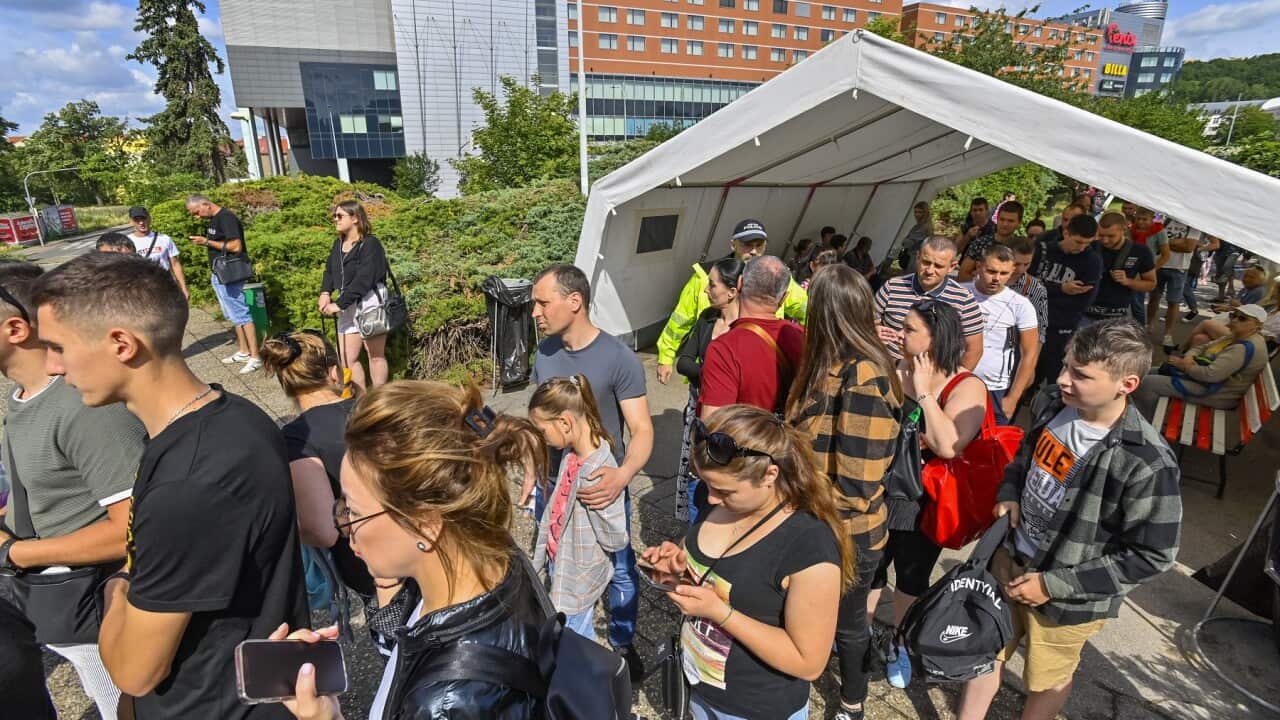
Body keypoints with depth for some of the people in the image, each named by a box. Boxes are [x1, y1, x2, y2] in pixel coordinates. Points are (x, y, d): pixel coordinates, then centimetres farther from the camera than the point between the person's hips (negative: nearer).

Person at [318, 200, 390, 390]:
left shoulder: (370, 244, -14)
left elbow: (363, 280, -22)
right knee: (348, 358, 8)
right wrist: (325, 293, -9)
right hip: (348, 306, 8)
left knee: (375, 355, 3)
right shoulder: (338, 244, 11)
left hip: (370, 303, -8)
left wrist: (339, 304, -22)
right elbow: (329, 270, 12)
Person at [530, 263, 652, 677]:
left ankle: (623, 644, 40)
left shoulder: (619, 359, -21)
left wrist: (623, 475, -38)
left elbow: (642, 430, -20)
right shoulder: (544, 353, -4)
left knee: (619, 572, 15)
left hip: (602, 488, -4)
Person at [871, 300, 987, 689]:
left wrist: (924, 391, -28)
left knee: (911, 575, 18)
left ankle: (900, 646, 44)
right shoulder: (894, 370, -6)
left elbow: (948, 446, -32)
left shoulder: (968, 388, -17)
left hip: (924, 502, -3)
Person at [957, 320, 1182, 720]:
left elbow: (1152, 555, -20)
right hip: (1011, 560, 5)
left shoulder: (1145, 463, -29)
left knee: (1047, 680, 22)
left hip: (1069, 597, -5)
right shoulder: (1052, 404, -11)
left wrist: (1054, 584, -19)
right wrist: (1009, 494, -8)